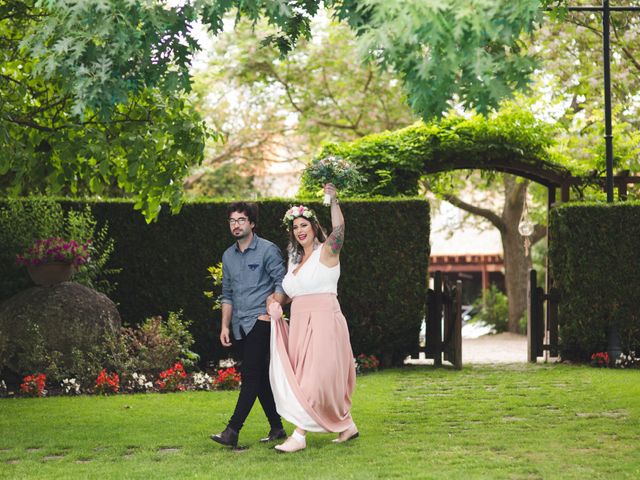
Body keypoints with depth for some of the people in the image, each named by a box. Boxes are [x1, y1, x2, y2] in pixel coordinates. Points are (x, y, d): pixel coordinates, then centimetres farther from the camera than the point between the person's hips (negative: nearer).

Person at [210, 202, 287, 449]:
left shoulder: (267, 250, -4)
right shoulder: (228, 256, 15)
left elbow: (281, 283, -7)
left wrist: (270, 312, -17)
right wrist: (225, 326, 12)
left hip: (260, 321, -7)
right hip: (239, 326, 7)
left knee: (250, 376, -13)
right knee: (261, 377, 10)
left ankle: (232, 431, -19)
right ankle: (277, 428, 17)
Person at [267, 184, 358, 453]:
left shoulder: (326, 252, -5)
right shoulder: (295, 260, 17)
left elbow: (339, 229, -23)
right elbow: (291, 293, 22)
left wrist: (333, 200, -26)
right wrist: (277, 304, 5)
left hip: (323, 323, -8)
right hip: (300, 325, 8)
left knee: (314, 379, -9)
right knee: (306, 379, 11)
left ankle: (299, 436, -12)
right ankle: (347, 426, 22)